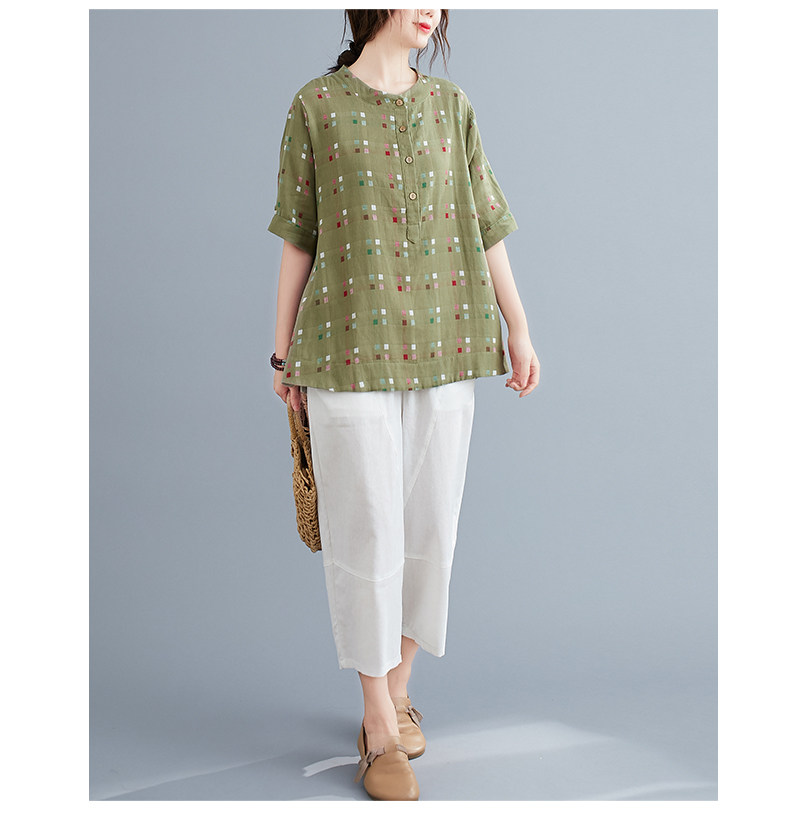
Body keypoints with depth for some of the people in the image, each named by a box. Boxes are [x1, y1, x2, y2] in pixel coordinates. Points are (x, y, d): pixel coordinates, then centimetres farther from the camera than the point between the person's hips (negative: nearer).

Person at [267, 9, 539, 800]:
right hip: (350, 348, -3)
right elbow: (299, 239, 4)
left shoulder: (451, 106, 10)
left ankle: (394, 689, 27)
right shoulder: (314, 106, 2)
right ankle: (382, 725, 14)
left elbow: (486, 227, 10)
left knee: (429, 524, 7)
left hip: (442, 347, 3)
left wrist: (518, 329, 6)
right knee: (366, 530, 0)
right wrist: (284, 350, 5)